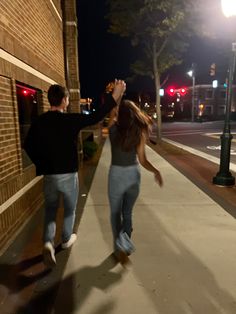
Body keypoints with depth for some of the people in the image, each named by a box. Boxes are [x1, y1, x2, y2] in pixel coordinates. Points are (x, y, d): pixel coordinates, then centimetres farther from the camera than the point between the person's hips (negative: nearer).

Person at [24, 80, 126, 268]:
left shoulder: (39, 122, -2)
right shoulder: (70, 120, -14)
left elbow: (29, 146, 2)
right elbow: (96, 117, -15)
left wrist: (42, 165, 11)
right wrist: (115, 96, -10)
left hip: (48, 175, 3)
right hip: (68, 175, -3)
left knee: (50, 210, 19)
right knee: (70, 209, 19)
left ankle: (48, 242, 3)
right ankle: (67, 239, 35)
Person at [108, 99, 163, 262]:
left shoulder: (114, 128, -10)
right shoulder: (139, 132, -10)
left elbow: (112, 111, 11)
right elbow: (142, 160, -13)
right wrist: (156, 171, -1)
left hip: (117, 174, -2)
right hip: (134, 174, 2)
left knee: (116, 213, 16)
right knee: (128, 212, 21)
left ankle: (120, 245, 7)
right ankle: (125, 243, 25)